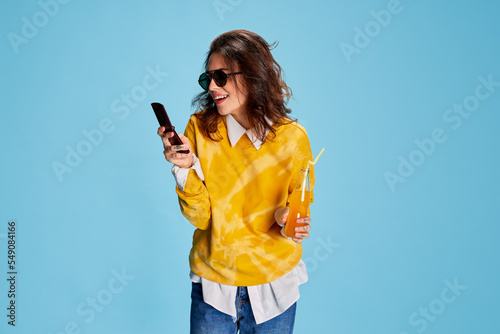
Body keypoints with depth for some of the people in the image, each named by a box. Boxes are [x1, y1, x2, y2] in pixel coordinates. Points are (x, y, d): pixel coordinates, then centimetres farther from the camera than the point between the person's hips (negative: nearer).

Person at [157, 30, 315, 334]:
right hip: (212, 283, 0)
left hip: (274, 287, 0)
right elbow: (200, 216, -11)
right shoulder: (200, 129, -9)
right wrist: (186, 167, -26)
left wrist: (287, 218, -19)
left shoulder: (292, 137, -11)